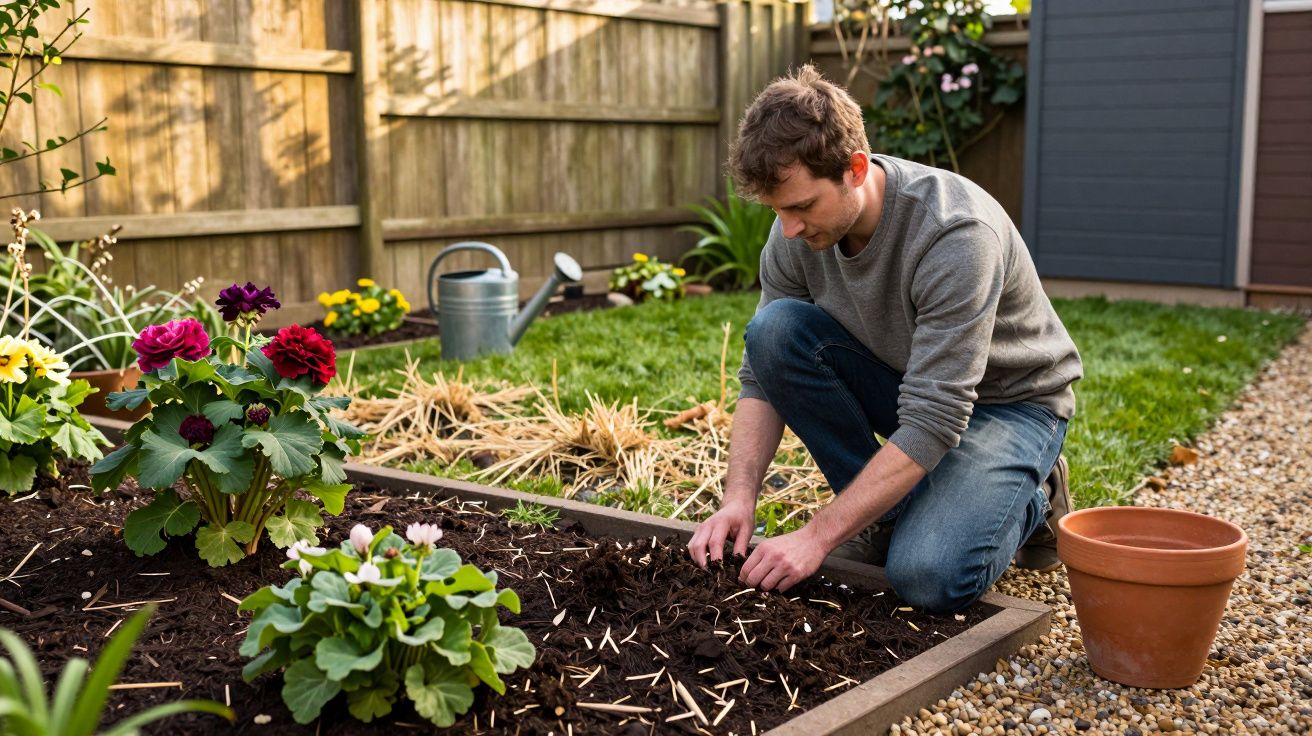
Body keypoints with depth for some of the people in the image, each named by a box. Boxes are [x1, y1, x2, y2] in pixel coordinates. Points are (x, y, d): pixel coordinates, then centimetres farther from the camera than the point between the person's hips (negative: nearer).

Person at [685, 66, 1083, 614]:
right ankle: (883, 513, -6)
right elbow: (762, 373, -8)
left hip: (1010, 401, -5)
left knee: (927, 576, -30)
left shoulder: (955, 234, -35)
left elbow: (932, 424, -36)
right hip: (906, 383, 6)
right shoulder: (796, 231, -15)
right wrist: (739, 496, -23)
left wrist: (816, 537, -37)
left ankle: (1030, 501, 5)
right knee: (775, 329, -22)